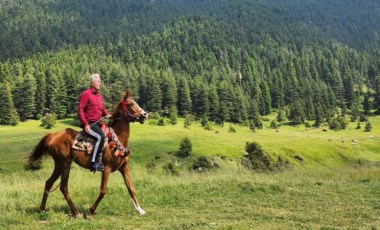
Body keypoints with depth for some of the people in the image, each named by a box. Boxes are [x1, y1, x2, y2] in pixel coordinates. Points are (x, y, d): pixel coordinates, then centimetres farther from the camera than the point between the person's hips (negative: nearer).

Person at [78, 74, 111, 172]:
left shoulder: (99, 95, 18)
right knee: (101, 136, -28)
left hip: (98, 122, 9)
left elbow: (102, 109, 27)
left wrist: (107, 114, 3)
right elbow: (80, 110, -12)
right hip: (89, 123, -9)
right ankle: (94, 163, -28)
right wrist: (85, 124, -19)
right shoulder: (86, 94, -7)